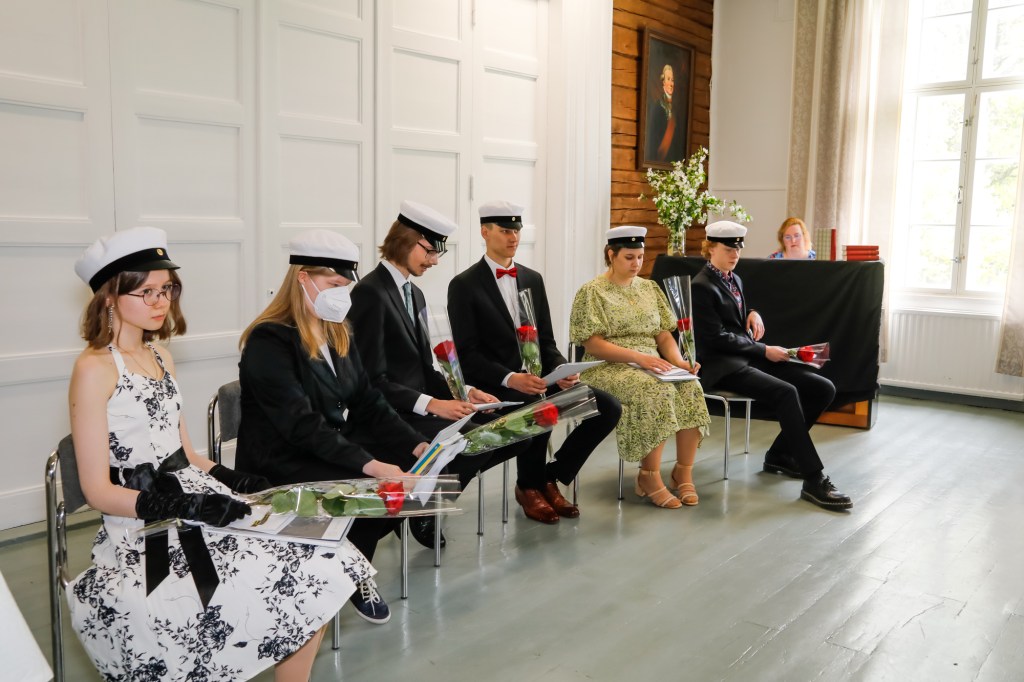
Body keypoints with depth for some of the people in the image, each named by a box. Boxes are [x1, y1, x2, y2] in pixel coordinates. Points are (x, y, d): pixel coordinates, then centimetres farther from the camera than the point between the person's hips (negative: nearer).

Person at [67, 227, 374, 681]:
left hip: (195, 499, 7)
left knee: (317, 567, -9)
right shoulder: (95, 369, -9)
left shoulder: (160, 357, 14)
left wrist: (234, 481, -4)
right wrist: (185, 506, -21)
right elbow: (99, 490, -11)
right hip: (144, 532, -7)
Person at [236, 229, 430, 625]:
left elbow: (368, 404, 5)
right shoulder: (270, 341, -17)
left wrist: (418, 446, -10)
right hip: (283, 464, -8)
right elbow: (302, 426, -27)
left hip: (340, 448, 8)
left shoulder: (337, 334, 9)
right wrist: (371, 465, -36)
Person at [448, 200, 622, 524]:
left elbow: (546, 341, 13)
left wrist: (561, 371, -9)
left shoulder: (533, 279, 13)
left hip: (537, 378, 6)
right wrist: (510, 378, -26)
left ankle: (551, 478, 5)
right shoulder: (464, 285, -4)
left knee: (608, 407, -11)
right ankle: (529, 486, -4)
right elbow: (468, 354, -11)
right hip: (494, 385, -6)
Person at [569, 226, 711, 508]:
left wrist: (678, 360, -9)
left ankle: (684, 471, -13)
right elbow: (593, 344, -11)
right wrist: (638, 357, -22)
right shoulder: (592, 292, -3)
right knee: (657, 390, -34)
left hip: (652, 366, 5)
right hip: (609, 368, -5)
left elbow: (664, 335, 12)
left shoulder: (649, 288, 15)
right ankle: (650, 475, -19)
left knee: (691, 388, -25)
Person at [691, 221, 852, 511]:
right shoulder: (702, 286, -8)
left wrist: (753, 314, 5)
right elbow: (717, 337, -14)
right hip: (722, 366, -9)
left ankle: (780, 454, 5)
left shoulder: (735, 280, 19)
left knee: (823, 388, -7)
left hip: (749, 356, 9)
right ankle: (814, 481, -30)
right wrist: (764, 351, -13)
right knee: (786, 392, -33)